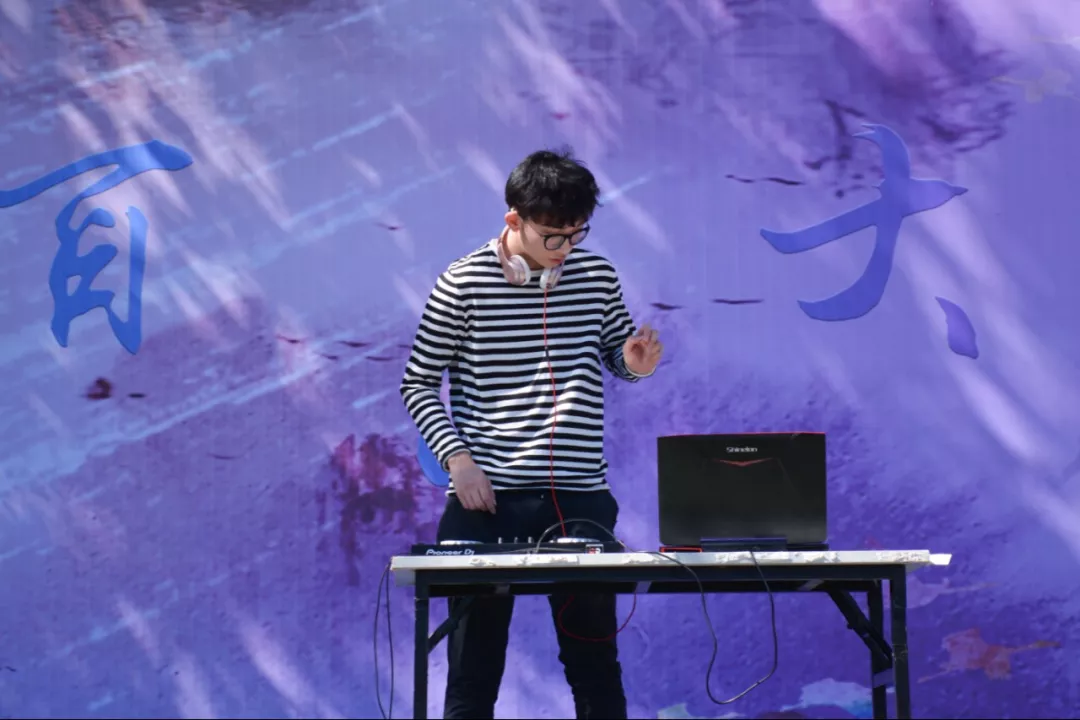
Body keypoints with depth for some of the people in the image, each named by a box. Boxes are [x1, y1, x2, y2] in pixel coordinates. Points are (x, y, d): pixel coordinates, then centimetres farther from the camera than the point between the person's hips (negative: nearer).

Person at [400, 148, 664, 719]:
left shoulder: (597, 275, 4)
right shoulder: (464, 283, -5)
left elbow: (617, 359, 17)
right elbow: (418, 384, 2)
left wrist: (636, 364, -7)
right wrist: (457, 458, -10)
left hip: (581, 498, 2)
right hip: (488, 500, -2)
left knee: (596, 668, 9)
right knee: (473, 671, 6)